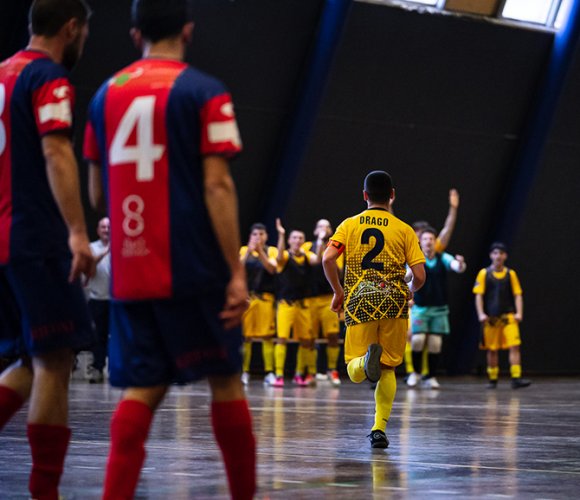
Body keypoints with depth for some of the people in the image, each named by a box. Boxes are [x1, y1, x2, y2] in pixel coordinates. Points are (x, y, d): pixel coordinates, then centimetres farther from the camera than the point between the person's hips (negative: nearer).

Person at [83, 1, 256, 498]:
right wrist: (237, 272, -11)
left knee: (142, 389, 6)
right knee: (225, 382, 9)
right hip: (193, 269, -4)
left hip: (128, 270, 4)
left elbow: (97, 194, 14)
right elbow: (217, 186, -11)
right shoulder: (204, 92, -4)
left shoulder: (107, 94, 10)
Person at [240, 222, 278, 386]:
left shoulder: (271, 251, 7)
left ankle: (269, 373, 0)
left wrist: (260, 251, -19)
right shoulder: (244, 250, 9)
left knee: (267, 336, -2)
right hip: (247, 296, 0)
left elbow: (272, 268, -10)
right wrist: (249, 251, -19)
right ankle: (244, 372, 3)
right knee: (245, 335, -1)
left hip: (265, 297, 0)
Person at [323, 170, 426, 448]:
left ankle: (367, 358, -30)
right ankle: (379, 428, 3)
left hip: (359, 302, 0)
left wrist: (337, 291, 8)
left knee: (355, 372, 5)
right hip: (393, 301, 0)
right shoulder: (404, 230, 5)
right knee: (387, 369, 13)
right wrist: (411, 291, 21)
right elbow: (419, 276, -2)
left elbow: (328, 259, -7)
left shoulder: (349, 225, 7)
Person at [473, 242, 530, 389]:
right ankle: (493, 380, 17)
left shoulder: (511, 274, 6)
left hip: (508, 316, 0)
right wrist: (481, 314, -12)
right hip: (491, 318, 0)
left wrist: (519, 313, -7)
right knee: (492, 349, 5)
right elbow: (479, 296, 0)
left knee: (514, 346, -12)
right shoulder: (484, 274, 2)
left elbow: (517, 295, 6)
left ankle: (516, 378, -15)